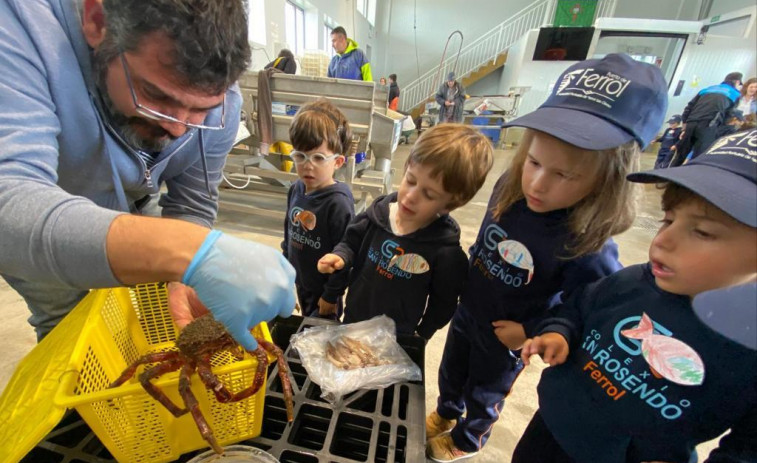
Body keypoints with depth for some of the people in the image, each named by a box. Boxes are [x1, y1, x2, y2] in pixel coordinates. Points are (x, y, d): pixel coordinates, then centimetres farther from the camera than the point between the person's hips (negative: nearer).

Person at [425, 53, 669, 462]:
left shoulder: (588, 247, -33)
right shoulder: (509, 189, -20)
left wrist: (531, 332, -19)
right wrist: (469, 280, 6)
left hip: (504, 339, -4)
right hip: (467, 312, 5)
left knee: (484, 394, 26)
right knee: (450, 373, 31)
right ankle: (445, 413, 64)